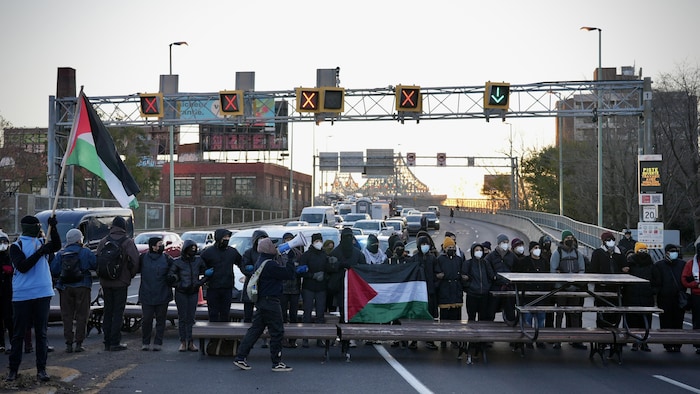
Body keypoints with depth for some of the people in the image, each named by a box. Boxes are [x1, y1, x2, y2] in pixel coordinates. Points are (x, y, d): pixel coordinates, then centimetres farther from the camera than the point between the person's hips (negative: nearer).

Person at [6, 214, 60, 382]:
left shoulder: (42, 243, 11)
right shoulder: (16, 246, 0)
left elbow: (57, 246, -9)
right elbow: (22, 266, -13)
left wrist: (53, 228, -22)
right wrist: (39, 253, -19)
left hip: (43, 293, 3)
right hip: (22, 295, -3)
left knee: (41, 333, 4)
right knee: (18, 333, 4)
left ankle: (41, 369, 8)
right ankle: (13, 369, 12)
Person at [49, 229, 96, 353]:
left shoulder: (60, 254, 3)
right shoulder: (86, 252, -3)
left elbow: (53, 271, 0)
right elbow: (96, 266, -4)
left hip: (65, 288, 2)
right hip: (82, 287, -2)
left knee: (67, 316, 7)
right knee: (82, 315, 4)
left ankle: (69, 344, 4)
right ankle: (79, 343, 1)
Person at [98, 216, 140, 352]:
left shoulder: (103, 242, 4)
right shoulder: (127, 242, -9)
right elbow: (135, 260, -17)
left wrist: (102, 276, 14)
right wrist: (131, 274, 0)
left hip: (105, 282, 4)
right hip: (121, 282, -4)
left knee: (107, 311, 12)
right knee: (118, 312, 0)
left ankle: (107, 342, 14)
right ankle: (115, 342, -2)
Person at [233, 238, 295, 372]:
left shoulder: (260, 261, 11)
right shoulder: (270, 264, -20)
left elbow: (279, 270, 16)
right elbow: (288, 274, -19)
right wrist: (290, 260, -8)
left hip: (261, 301, 10)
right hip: (270, 302, -10)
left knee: (255, 329, 13)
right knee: (277, 331, 0)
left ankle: (241, 358, 13)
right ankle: (277, 363, 7)